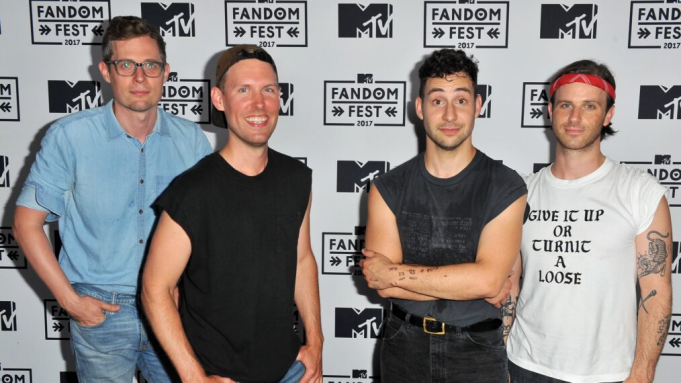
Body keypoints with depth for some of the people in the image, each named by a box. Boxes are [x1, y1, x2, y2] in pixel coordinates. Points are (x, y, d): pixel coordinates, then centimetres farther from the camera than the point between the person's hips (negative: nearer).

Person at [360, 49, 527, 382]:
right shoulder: (388, 188, -4)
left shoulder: (506, 188, -10)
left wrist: (393, 272, -16)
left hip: (477, 351, -1)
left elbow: (489, 279, -21)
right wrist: (468, 283, -17)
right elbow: (401, 286, -12)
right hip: (405, 347, 1)